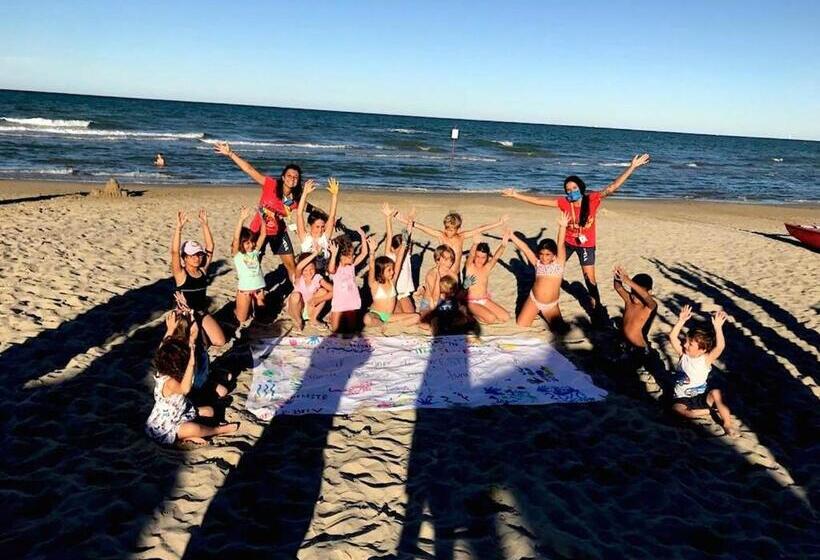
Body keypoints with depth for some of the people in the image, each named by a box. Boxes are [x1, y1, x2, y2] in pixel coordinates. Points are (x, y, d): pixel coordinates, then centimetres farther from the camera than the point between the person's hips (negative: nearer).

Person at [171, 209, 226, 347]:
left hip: (203, 313, 5)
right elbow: (174, 252, -29)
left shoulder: (202, 270, -1)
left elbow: (210, 247, -7)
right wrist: (179, 227, -37)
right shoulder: (180, 274, -14)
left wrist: (205, 224, -13)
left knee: (220, 341, -4)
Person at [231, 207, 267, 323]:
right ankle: (238, 308, 35)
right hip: (244, 289, -4)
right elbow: (236, 238, -22)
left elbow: (263, 235, -2)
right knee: (242, 319, 4)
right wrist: (242, 219, -33)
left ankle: (251, 305, 40)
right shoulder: (237, 254, -6)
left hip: (259, 288, 4)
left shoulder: (255, 251, 4)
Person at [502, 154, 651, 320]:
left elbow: (612, 187, -26)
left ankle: (596, 308, 11)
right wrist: (516, 195, -14)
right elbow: (539, 201, -12)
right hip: (567, 242, 2)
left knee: (589, 276, -2)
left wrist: (632, 167, -33)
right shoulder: (564, 202, -15)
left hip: (586, 244, -2)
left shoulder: (592, 199, -19)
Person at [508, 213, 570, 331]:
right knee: (520, 326, -7)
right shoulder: (537, 263, -2)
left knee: (560, 330, -7)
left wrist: (562, 227, -32)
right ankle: (535, 313, 25)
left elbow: (561, 245, -19)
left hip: (551, 305, -1)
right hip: (534, 300, 1)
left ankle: (544, 314, 23)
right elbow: (524, 248, -8)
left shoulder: (559, 262, -6)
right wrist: (511, 235, -16)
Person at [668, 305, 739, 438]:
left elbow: (720, 346, -30)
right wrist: (681, 321, -20)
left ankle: (727, 424, -19)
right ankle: (710, 411, -14)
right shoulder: (683, 353, -3)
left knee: (716, 392, -33)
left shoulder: (706, 359, -12)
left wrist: (718, 328, -38)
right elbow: (672, 337, -13)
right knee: (677, 408, -32)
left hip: (702, 397, -1)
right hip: (682, 399, 1)